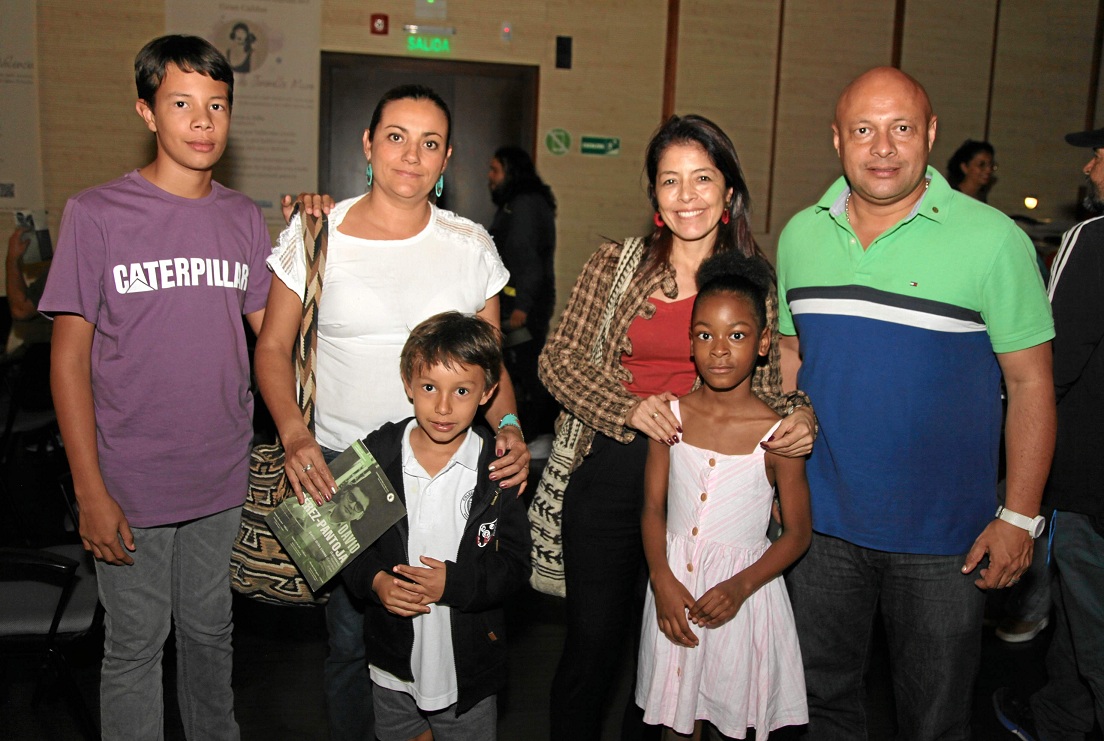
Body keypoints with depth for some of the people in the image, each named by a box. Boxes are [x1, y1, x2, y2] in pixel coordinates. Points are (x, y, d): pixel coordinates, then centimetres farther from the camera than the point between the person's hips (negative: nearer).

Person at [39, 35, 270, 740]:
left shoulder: (245, 219, 2)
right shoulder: (96, 214, -9)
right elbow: (71, 358, -8)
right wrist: (91, 491, -10)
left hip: (223, 476, 4)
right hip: (131, 483, -3)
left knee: (210, 631, 20)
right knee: (136, 645, 11)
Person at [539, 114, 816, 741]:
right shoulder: (617, 263, 2)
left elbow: (766, 383, 10)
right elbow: (559, 359, 1)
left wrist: (800, 418, -12)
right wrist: (630, 408, -14)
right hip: (612, 471, -1)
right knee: (592, 641, 6)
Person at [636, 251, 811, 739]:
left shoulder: (776, 433, -11)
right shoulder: (671, 415, -3)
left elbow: (797, 533, -5)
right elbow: (654, 508, 1)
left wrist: (740, 587, -17)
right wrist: (662, 580, -12)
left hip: (742, 587, -2)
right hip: (675, 583, 2)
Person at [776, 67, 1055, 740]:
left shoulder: (993, 239, -11)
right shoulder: (801, 234, 2)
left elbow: (1031, 384, -7)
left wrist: (1019, 517, -10)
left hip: (943, 533, -3)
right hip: (822, 520, 4)